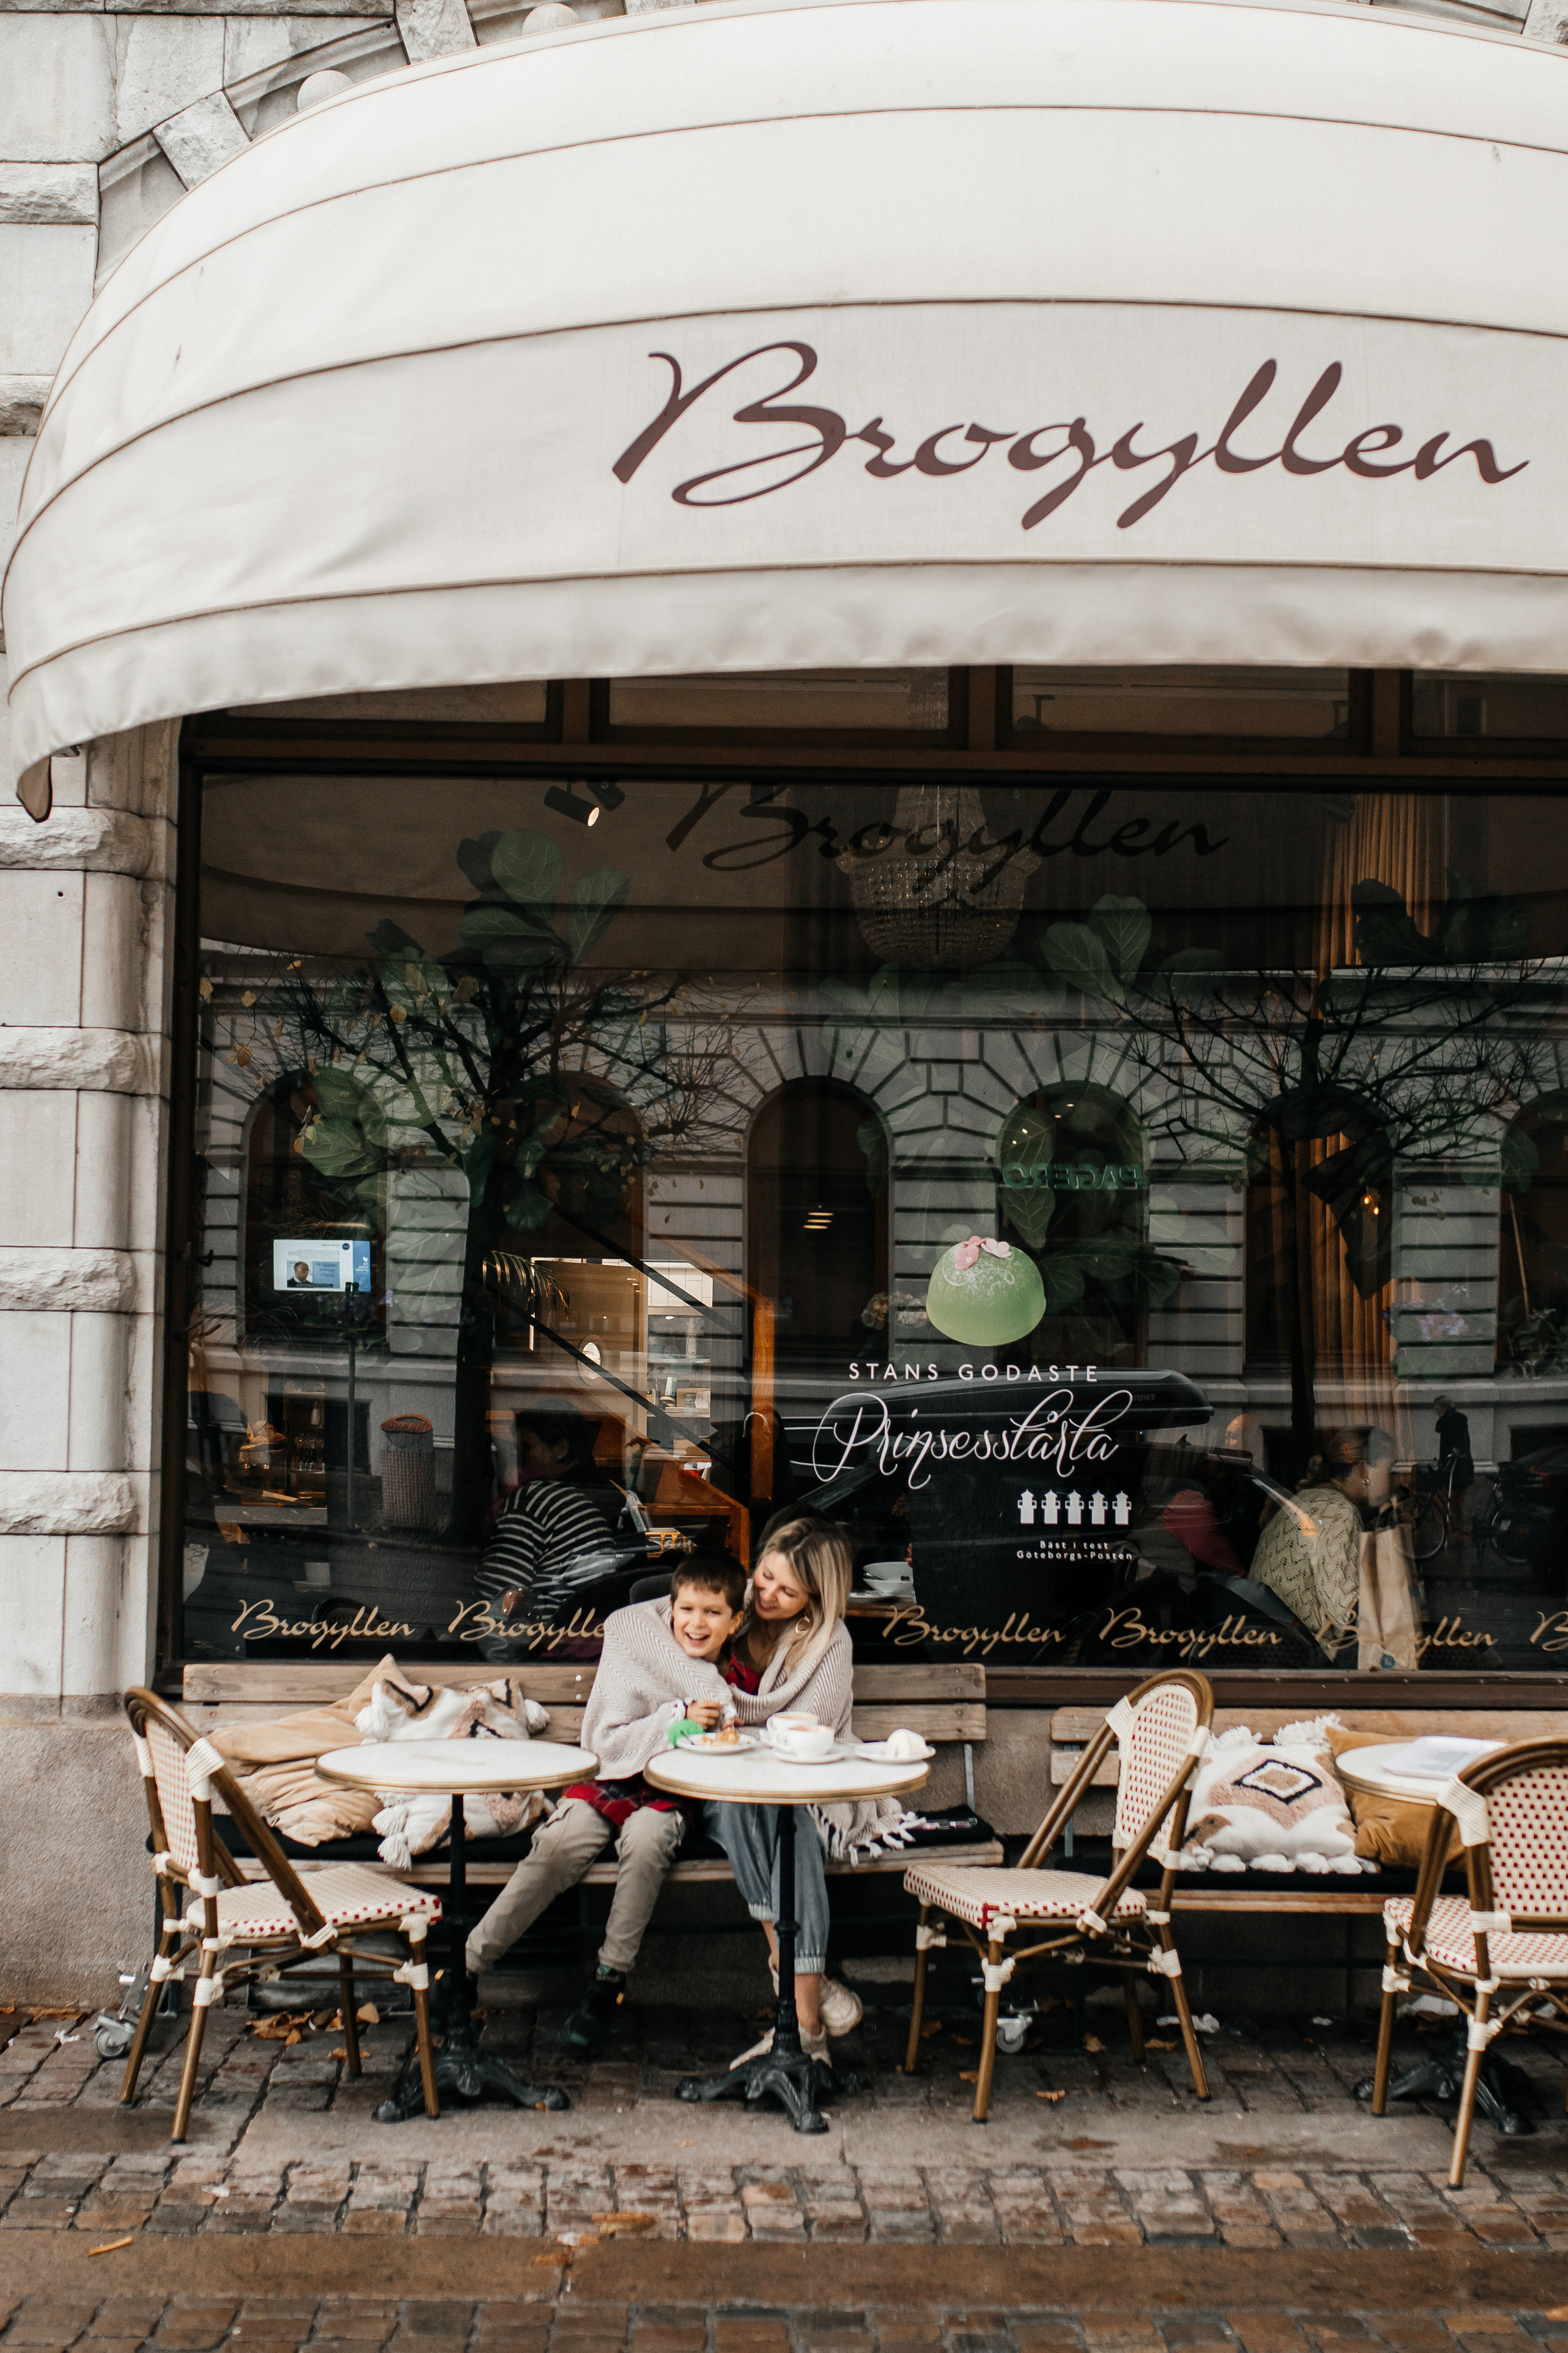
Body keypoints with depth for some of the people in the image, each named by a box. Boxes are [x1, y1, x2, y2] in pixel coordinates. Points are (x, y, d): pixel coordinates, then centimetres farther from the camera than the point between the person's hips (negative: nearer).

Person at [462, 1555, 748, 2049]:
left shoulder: (732, 1678, 5)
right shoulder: (636, 1642, -5)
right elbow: (608, 1743, -10)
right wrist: (678, 1717, -21)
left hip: (669, 1795, 1)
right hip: (607, 1781, -1)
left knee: (645, 1839, -33)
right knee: (560, 1845, -29)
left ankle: (611, 1981, -24)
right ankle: (465, 1966, -24)